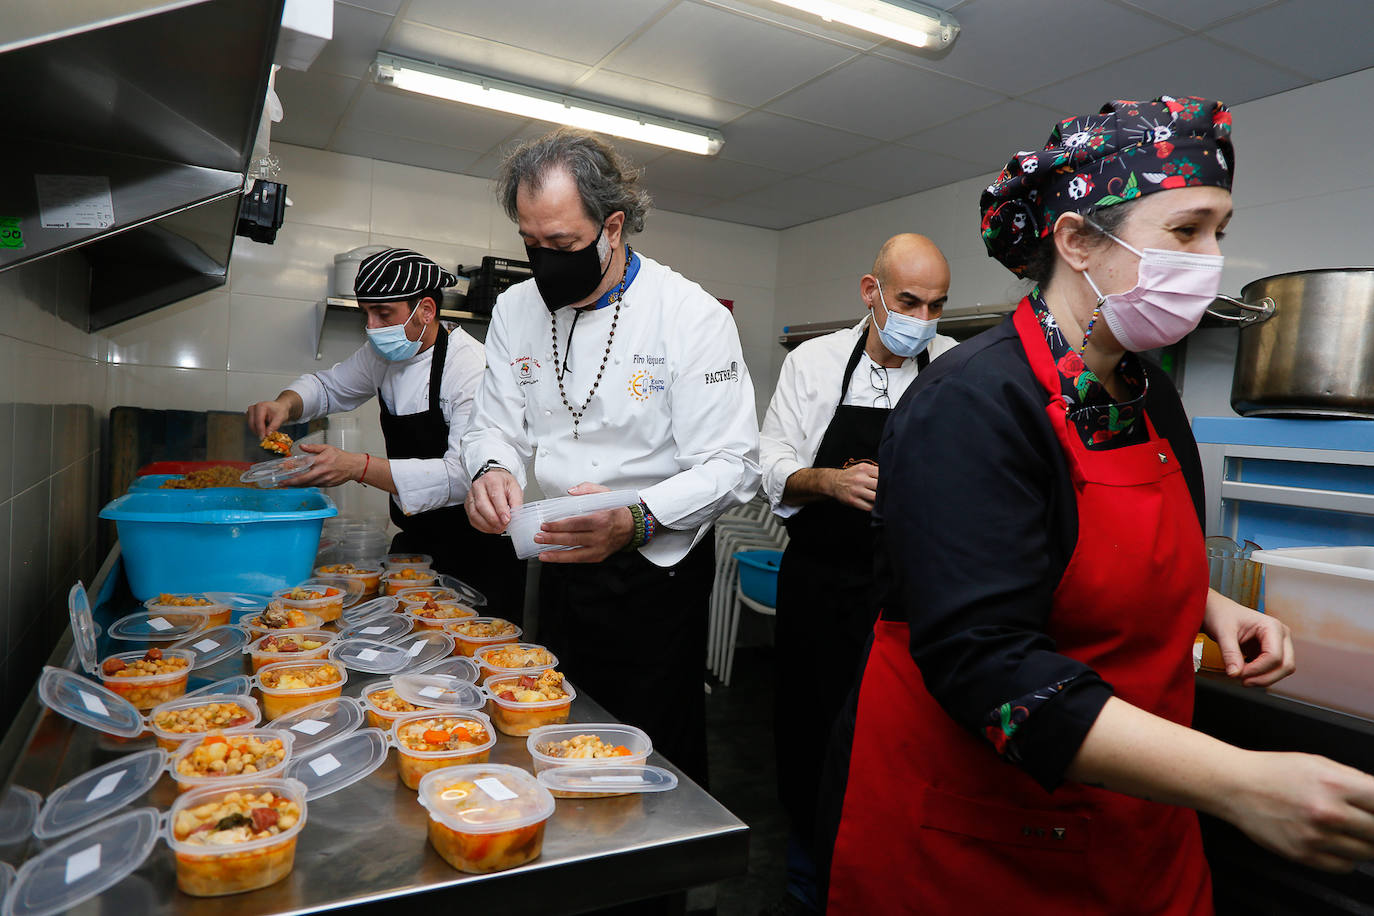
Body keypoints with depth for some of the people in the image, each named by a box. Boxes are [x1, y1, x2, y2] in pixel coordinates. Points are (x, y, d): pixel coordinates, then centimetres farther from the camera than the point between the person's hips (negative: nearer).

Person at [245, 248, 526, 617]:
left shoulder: (472, 367, -22)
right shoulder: (386, 354, 3)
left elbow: (464, 474, -32)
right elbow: (330, 385, 20)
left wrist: (357, 467, -37)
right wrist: (286, 403, -3)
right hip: (415, 543, 7)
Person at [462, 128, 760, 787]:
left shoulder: (692, 316, -16)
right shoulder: (516, 309, 0)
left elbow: (731, 465, -19)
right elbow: (497, 426, 5)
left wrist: (635, 521, -36)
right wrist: (493, 470, -20)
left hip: (657, 575, -5)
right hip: (559, 566, 5)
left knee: (656, 754, 6)